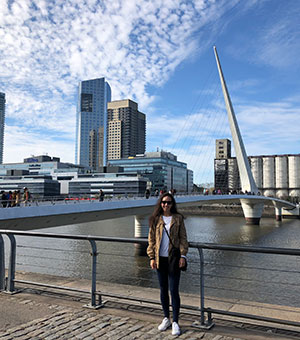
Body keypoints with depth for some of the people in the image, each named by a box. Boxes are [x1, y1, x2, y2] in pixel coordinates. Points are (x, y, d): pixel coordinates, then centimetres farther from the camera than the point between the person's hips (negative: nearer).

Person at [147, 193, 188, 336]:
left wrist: (183, 256, -9)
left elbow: (183, 238, 0)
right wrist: (152, 257, -1)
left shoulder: (178, 218, 0)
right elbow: (151, 239, 5)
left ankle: (175, 322, 12)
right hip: (160, 259, 2)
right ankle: (166, 319, 28)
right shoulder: (155, 219, 4)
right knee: (163, 290, 13)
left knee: (174, 291, -1)